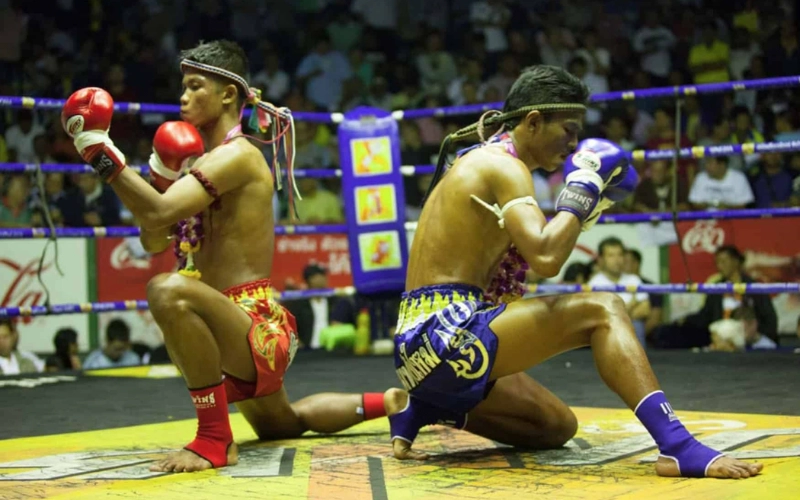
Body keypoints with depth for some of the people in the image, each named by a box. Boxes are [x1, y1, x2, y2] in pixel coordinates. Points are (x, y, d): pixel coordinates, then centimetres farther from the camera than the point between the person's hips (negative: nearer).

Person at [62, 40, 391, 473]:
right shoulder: (204, 160, 14)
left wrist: (102, 153, -22)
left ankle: (215, 440, -25)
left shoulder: (237, 155, -15)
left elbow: (160, 212, -29)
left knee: (168, 291, -37)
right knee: (282, 425, 33)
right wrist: (163, 177, -2)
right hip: (245, 334, 11)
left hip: (258, 327, -11)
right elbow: (155, 241, 12)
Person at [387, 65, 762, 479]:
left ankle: (422, 408, 15)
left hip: (429, 344, 10)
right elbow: (546, 259, -25)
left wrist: (580, 212, 14)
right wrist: (583, 192, -12)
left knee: (558, 426, 23)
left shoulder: (480, 162, 20)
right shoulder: (502, 165, -10)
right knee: (602, 312, -17)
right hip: (446, 338, -10)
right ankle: (678, 447, -28)